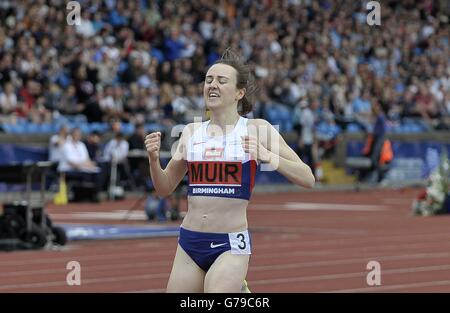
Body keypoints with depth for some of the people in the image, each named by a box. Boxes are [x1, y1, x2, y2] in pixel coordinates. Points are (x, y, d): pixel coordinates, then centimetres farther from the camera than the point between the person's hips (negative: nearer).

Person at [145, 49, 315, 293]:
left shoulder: (256, 129, -2)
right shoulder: (192, 132, 8)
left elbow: (307, 179, -5)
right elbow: (165, 188, 17)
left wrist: (267, 156, -20)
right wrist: (154, 159, -2)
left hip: (230, 245, -4)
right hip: (189, 243, 5)